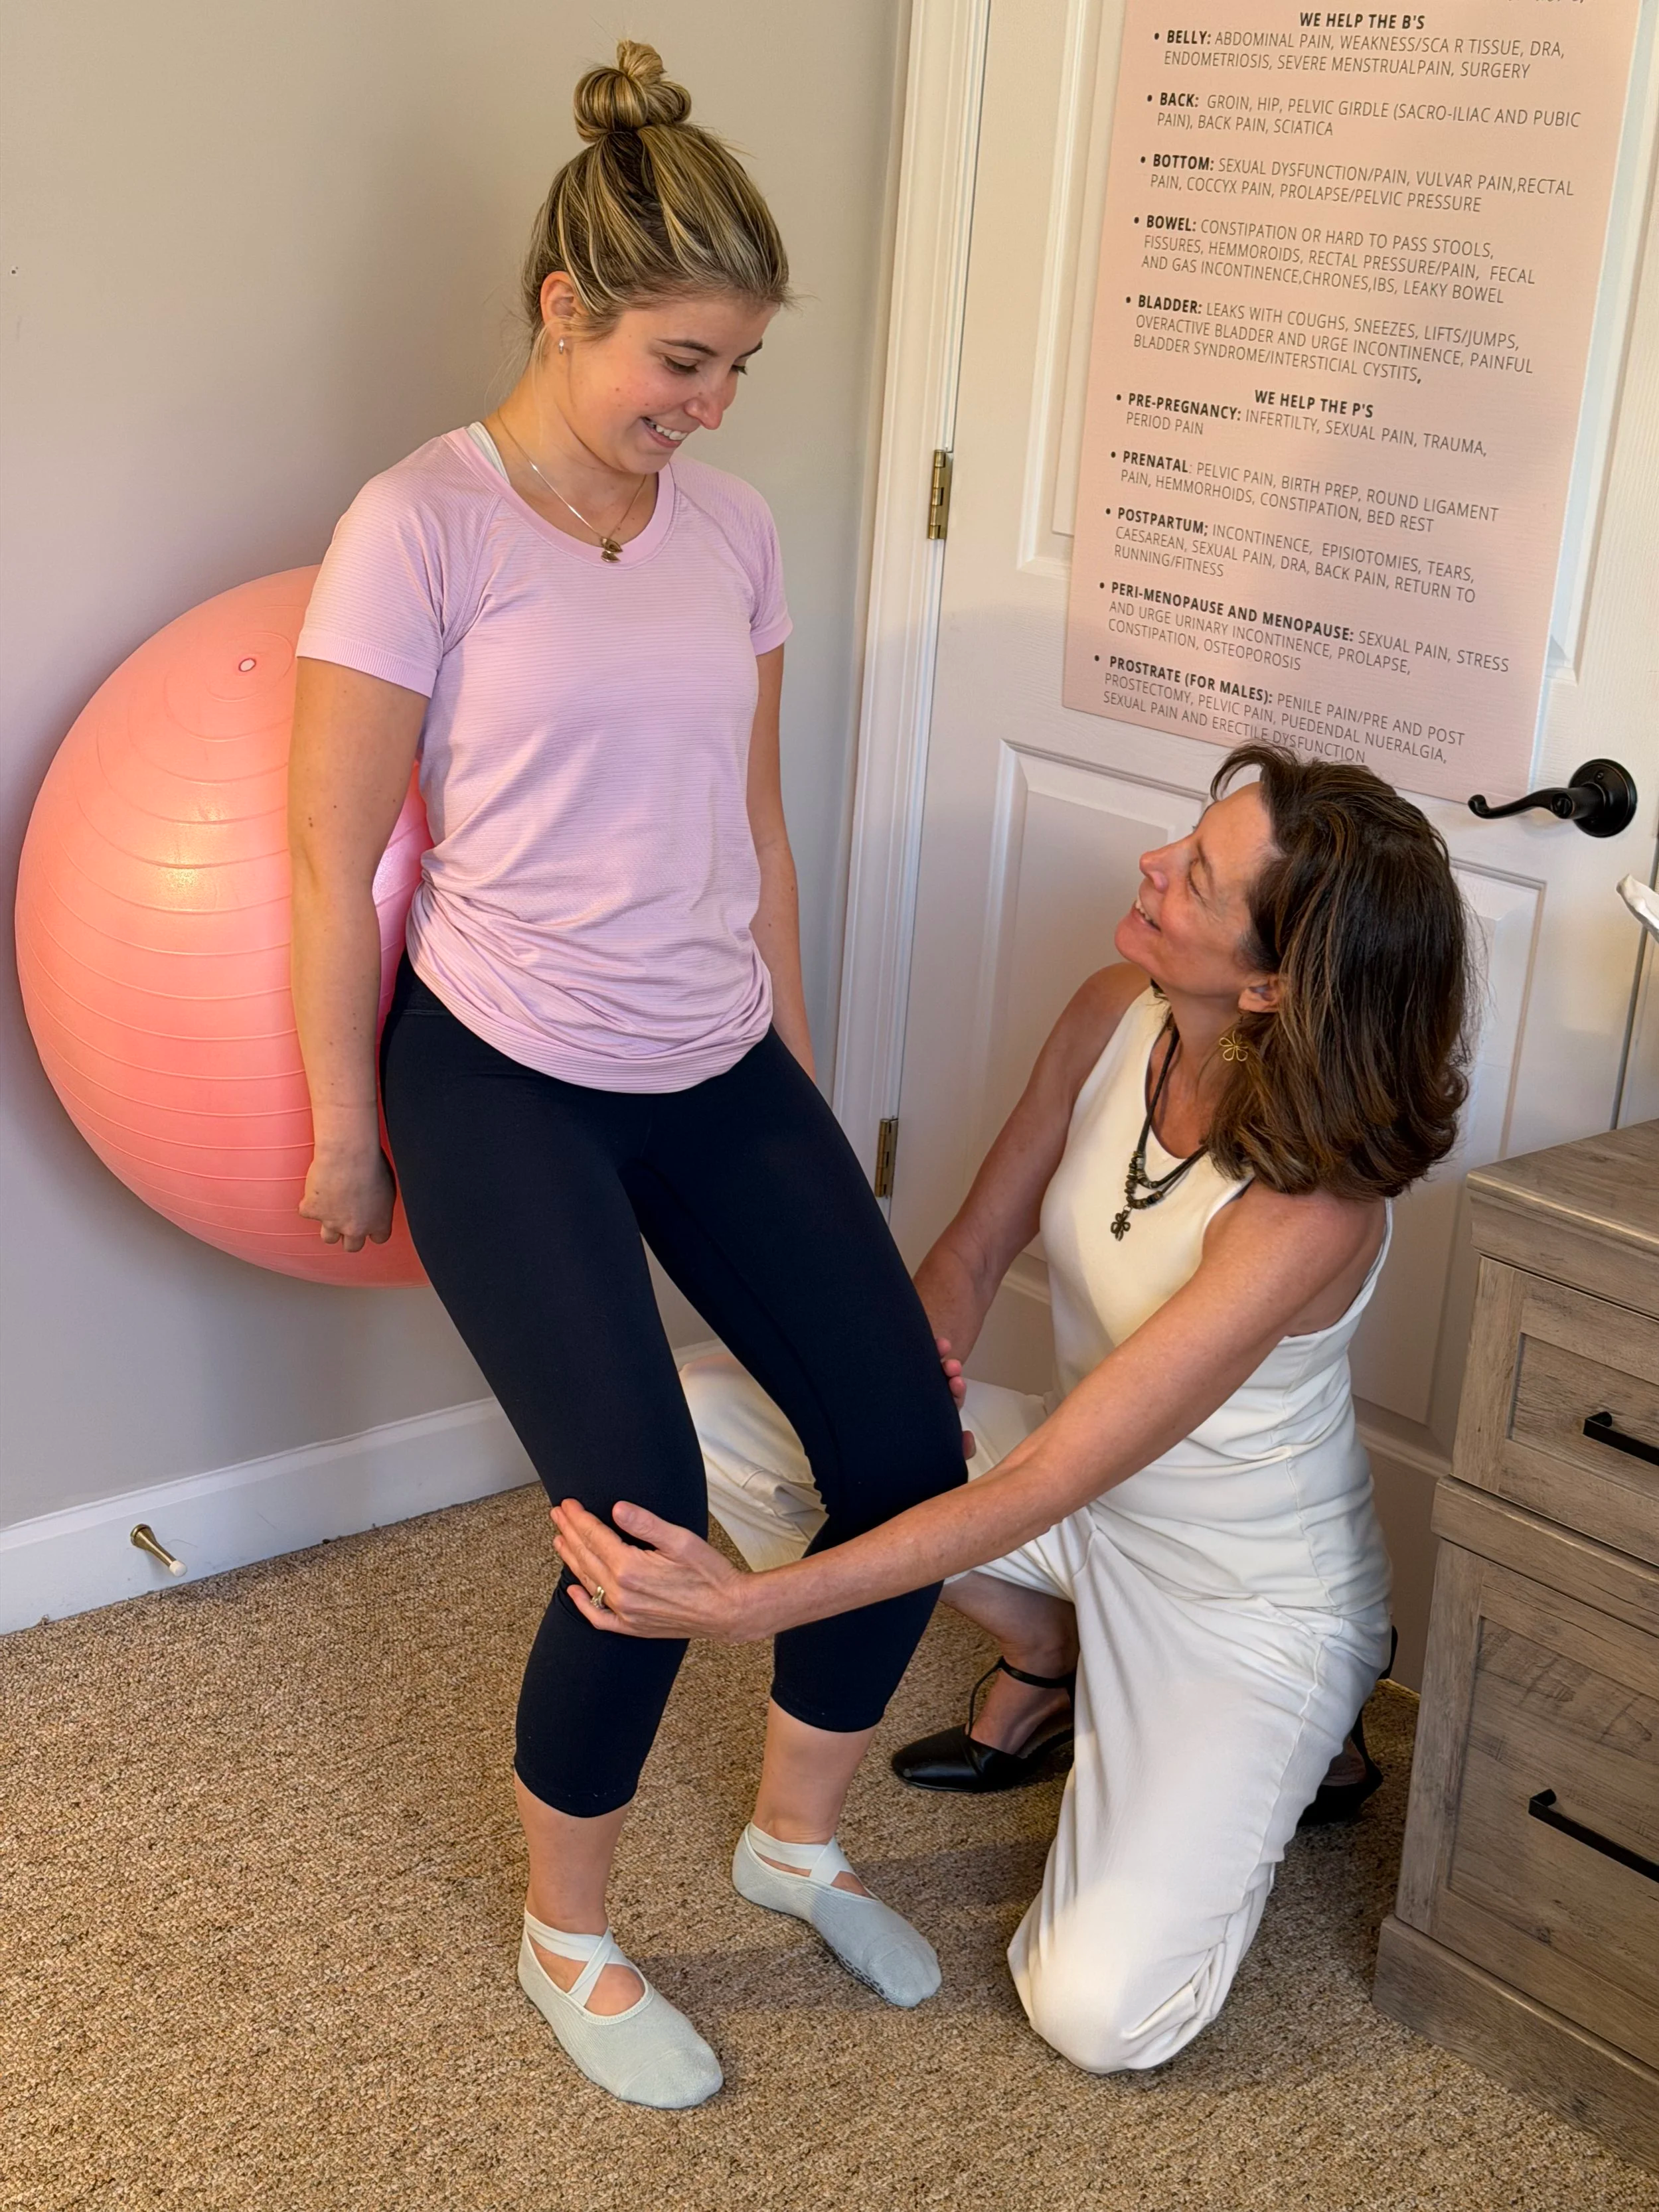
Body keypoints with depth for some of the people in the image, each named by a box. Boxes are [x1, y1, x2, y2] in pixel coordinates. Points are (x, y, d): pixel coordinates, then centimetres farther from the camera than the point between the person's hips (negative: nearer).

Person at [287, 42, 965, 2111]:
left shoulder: (732, 527, 5)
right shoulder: (422, 525, -12)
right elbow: (332, 858, -9)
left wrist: (790, 1062, 16)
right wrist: (345, 1127, -6)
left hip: (717, 1073, 6)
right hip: (501, 1081, -6)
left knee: (907, 1443, 0)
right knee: (649, 1521, -11)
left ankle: (795, 1837, 26)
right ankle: (565, 1937, 18)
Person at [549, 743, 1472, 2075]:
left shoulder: (1308, 1208, -34)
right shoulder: (1117, 1017, -15)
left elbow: (1038, 1489, -34)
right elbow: (975, 1252, -1)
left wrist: (744, 1606, -36)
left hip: (1249, 1597, -6)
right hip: (1092, 1491, 6)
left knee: (1100, 2017, -18)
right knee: (707, 1414, -9)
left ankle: (1248, 1770, 13)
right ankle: (1045, 1650, 9)